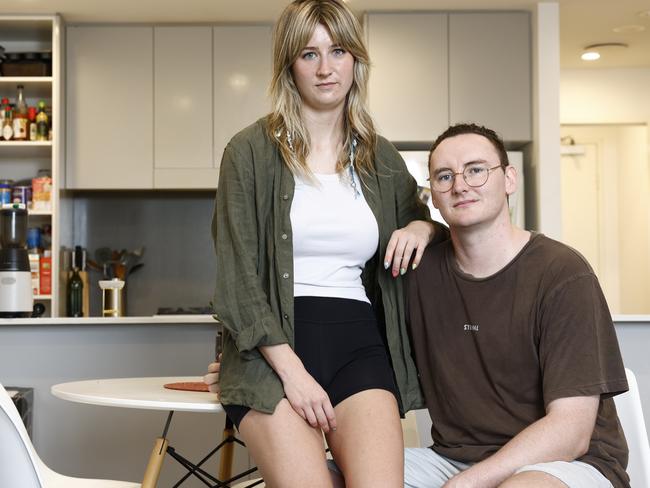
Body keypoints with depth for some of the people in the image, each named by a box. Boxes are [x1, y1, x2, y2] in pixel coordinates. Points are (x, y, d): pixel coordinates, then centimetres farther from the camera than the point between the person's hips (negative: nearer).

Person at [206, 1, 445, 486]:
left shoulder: (381, 158, 14)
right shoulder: (251, 152, 3)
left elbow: (419, 218, 31)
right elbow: (236, 278, -2)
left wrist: (424, 227, 5)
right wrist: (292, 371, -12)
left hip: (359, 341, 3)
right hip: (273, 343, -2)